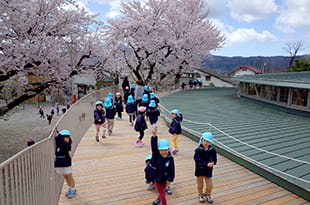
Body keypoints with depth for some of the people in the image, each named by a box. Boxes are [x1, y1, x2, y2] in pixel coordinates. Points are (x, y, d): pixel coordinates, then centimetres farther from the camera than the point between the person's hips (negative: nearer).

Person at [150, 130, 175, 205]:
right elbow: (153, 146, -29)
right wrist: (154, 136, -42)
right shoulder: (156, 155, -15)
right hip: (157, 177, -1)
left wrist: (170, 179, -9)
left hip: (165, 179, 1)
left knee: (162, 191, 24)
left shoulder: (170, 158, -16)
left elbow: (171, 170, -11)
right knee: (161, 193, 11)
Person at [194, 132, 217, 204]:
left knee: (209, 185, 9)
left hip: (208, 170, 2)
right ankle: (200, 196, 44)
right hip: (199, 170, -2)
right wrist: (206, 164, -32)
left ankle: (207, 195, 41)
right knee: (200, 185, 16)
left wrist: (212, 163, -26)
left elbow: (214, 159, -4)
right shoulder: (198, 150, -20)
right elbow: (198, 161, -23)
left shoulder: (212, 150, -9)